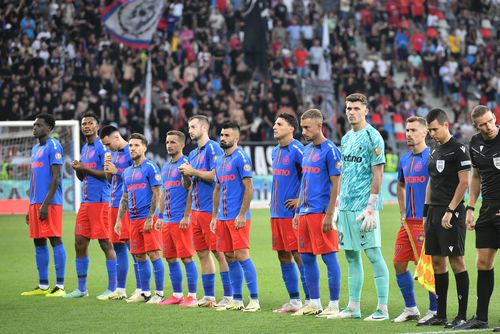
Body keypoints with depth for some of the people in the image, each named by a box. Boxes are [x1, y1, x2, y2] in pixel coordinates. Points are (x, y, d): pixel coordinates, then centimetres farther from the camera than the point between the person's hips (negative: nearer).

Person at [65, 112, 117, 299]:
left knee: (105, 243, -6)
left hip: (99, 201, -9)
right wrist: (78, 169, 3)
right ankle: (81, 289, 15)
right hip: (85, 201, 9)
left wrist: (84, 168, -13)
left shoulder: (102, 147, -7)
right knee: (80, 243, 8)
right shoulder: (85, 148, 19)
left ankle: (112, 289, -2)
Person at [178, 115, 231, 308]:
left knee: (219, 252, -8)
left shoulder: (213, 149, -8)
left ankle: (229, 296, -6)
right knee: (202, 253, 10)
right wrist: (186, 175, 4)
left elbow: (216, 175, -19)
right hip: (196, 209, 9)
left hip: (210, 209, -9)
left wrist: (193, 172, -11)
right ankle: (209, 296, 15)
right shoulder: (193, 154, 19)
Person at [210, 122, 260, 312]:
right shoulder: (220, 161, 17)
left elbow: (249, 187, -14)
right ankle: (237, 300, 13)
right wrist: (214, 216, 17)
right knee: (230, 258, 8)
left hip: (238, 218, -8)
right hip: (223, 217, 8)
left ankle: (254, 299, -8)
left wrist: (242, 214, -18)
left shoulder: (241, 158, -9)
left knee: (241, 256, -11)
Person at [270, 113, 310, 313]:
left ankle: (309, 301, -2)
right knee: (283, 257, 10)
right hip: (276, 212, 9)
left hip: (291, 212, -9)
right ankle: (294, 301, 15)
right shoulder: (276, 151, 15)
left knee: (299, 256, -6)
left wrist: (300, 199, -16)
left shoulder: (297, 150, -12)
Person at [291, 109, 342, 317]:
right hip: (305, 212, 9)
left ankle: (334, 305, 0)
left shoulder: (330, 150, -9)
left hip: (321, 212, -8)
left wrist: (329, 215, -17)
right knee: (306, 258, 10)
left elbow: (336, 185, -12)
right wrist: (298, 212, 19)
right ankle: (314, 304, 18)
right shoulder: (307, 150, 16)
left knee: (329, 257, -4)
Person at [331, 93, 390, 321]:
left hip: (363, 206, -8)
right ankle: (353, 307, 16)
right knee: (351, 255, 10)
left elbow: (377, 174, -12)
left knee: (373, 254, -7)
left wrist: (371, 207, -16)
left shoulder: (372, 137, -8)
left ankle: (382, 309, -5)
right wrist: (339, 203, 15)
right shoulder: (346, 138, 15)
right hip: (346, 206, 8)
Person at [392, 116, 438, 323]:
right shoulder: (404, 160, 15)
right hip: (408, 221, 8)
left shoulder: (431, 157, -9)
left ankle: (434, 311, 4)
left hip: (425, 221, -8)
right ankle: (410, 309, 17)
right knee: (398, 263, 6)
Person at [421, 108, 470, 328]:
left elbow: (464, 182, -13)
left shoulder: (459, 150, -8)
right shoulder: (434, 152, 17)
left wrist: (450, 211, -17)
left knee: (456, 261, -7)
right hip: (434, 211, 8)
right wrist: (426, 213, 16)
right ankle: (441, 315, 14)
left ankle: (462, 315, -4)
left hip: (451, 212, -8)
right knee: (437, 262, 8)